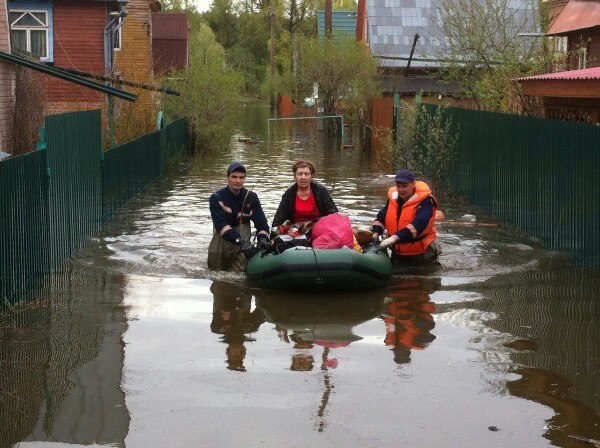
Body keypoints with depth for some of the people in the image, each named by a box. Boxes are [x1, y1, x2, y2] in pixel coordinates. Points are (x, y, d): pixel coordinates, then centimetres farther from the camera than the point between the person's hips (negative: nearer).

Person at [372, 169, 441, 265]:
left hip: (422, 254, -6)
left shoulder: (425, 201, -21)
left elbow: (418, 224, -36)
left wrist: (395, 237, -46)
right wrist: (375, 233, -11)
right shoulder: (393, 197, 1)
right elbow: (381, 217, 10)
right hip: (397, 253, 6)